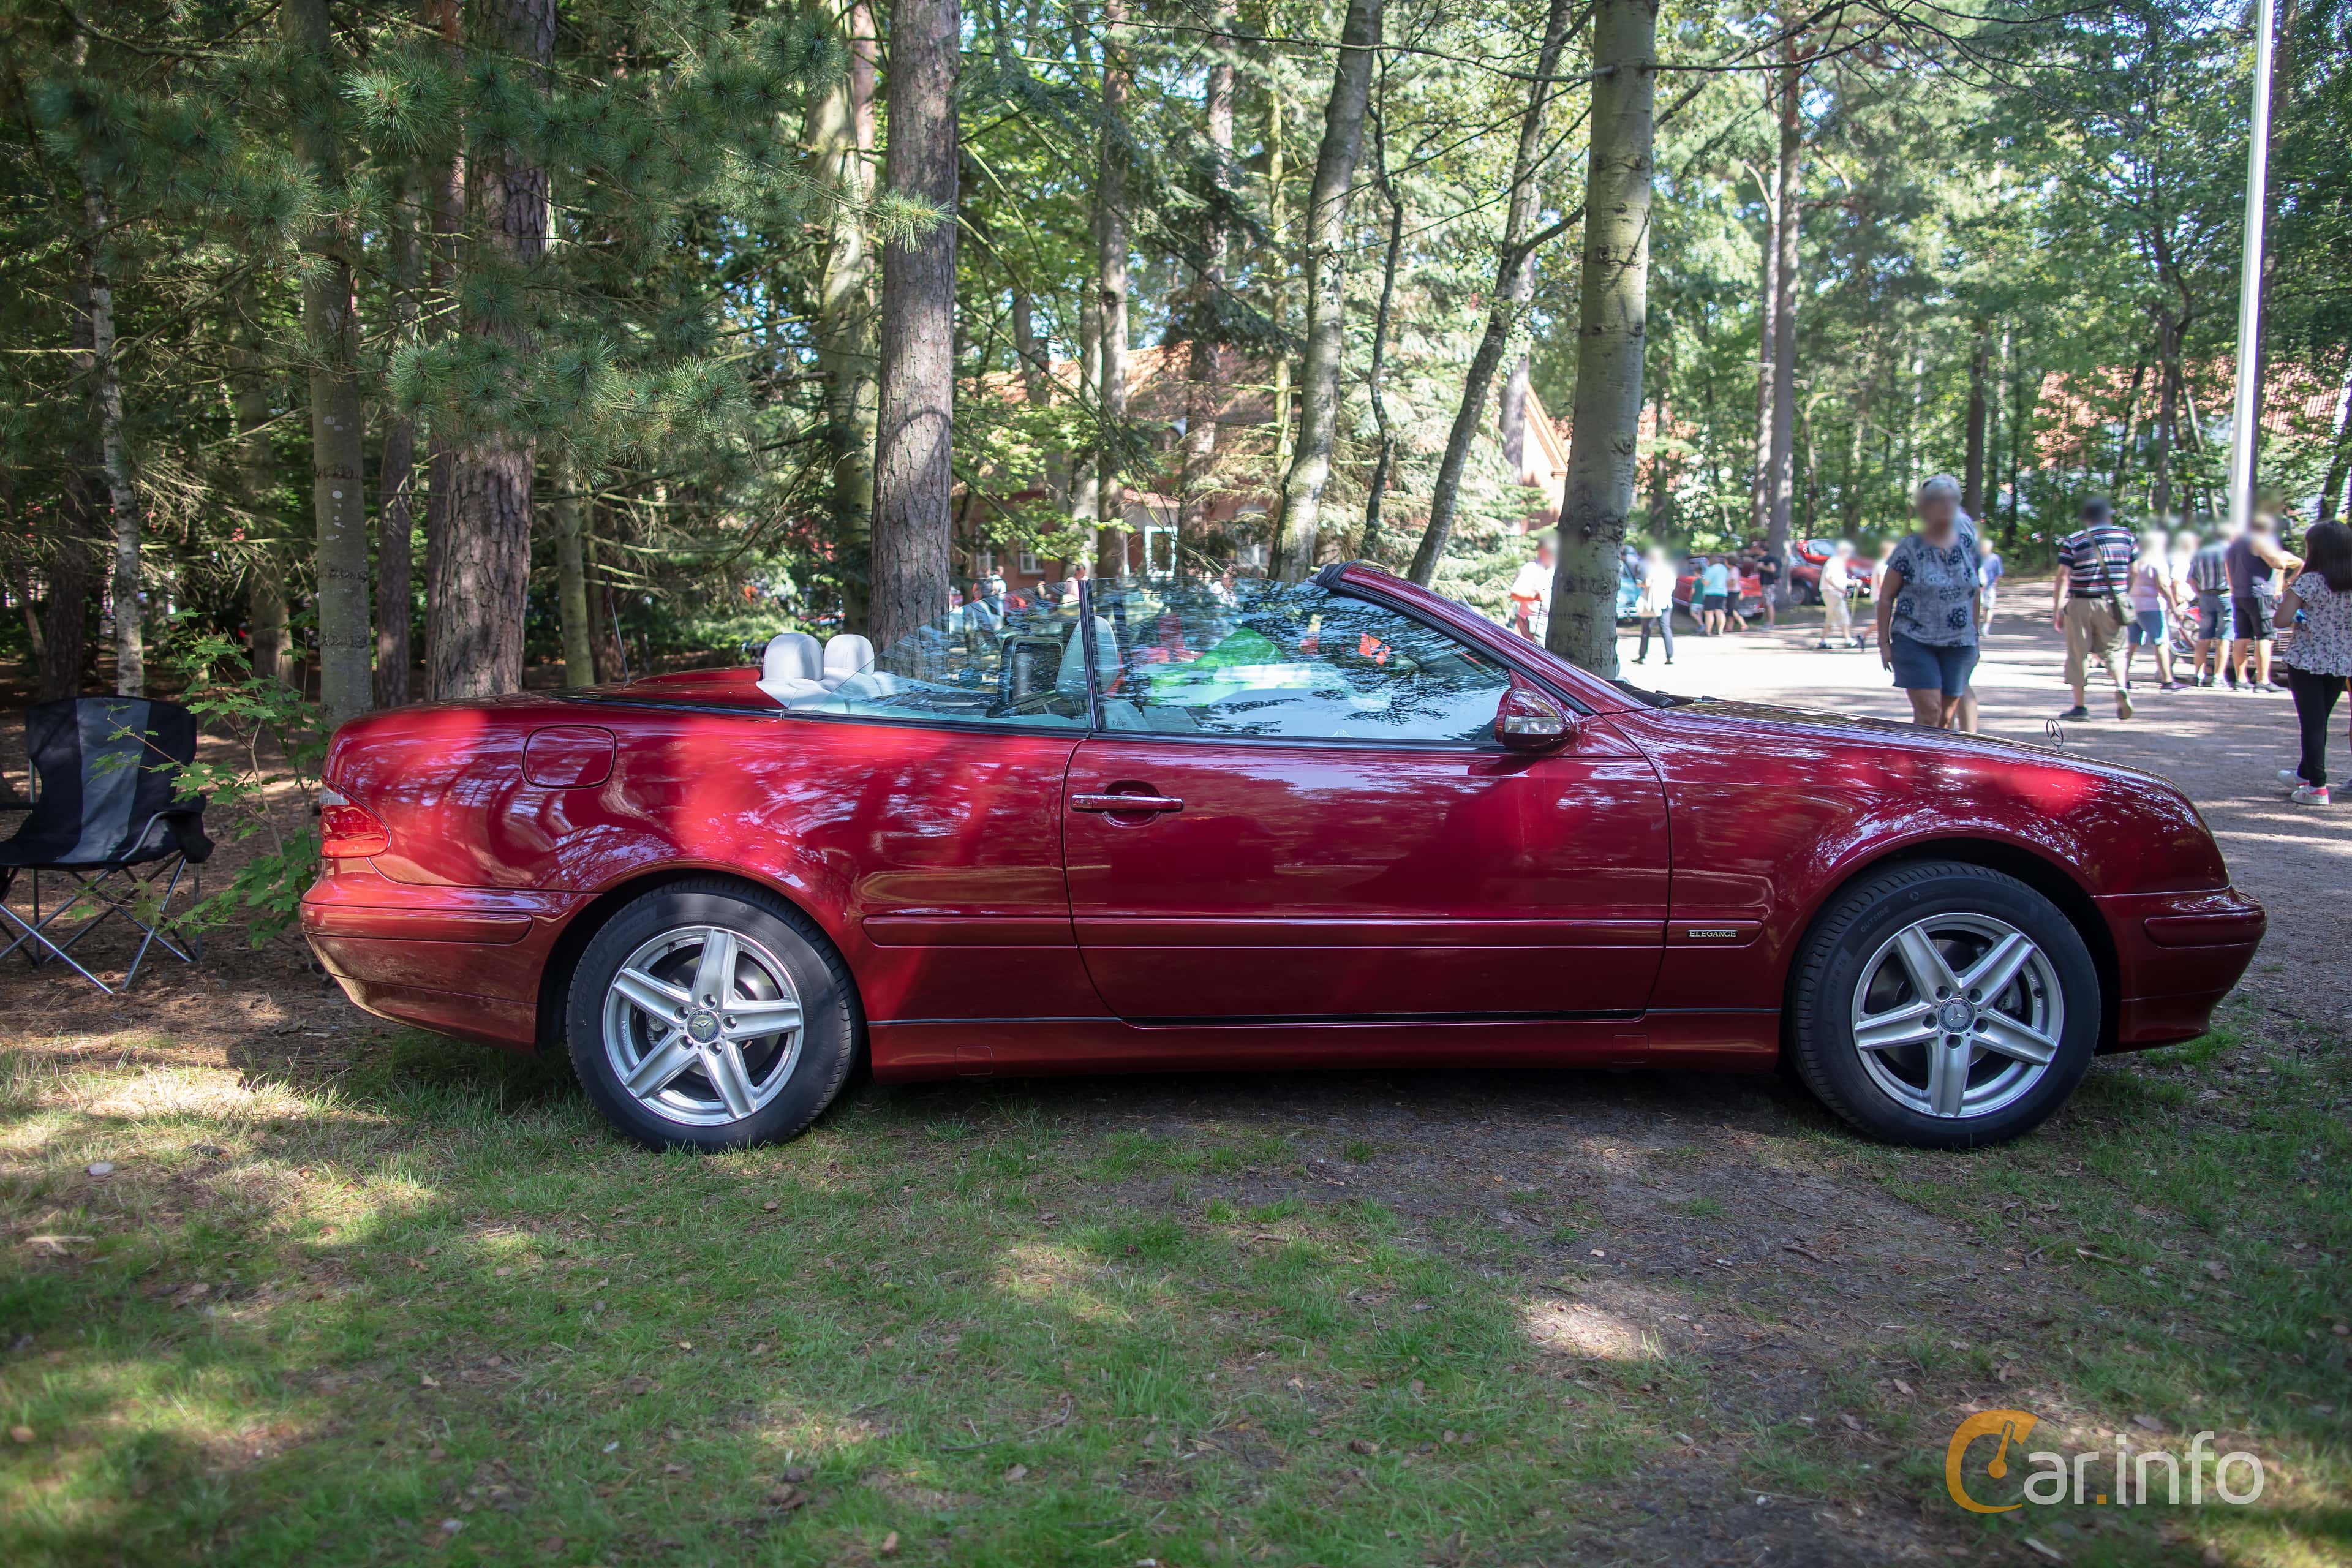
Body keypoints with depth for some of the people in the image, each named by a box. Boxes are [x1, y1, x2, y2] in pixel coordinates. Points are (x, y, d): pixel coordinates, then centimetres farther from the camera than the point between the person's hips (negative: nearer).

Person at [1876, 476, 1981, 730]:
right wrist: (1884, 643, -4)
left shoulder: (1967, 540, 8)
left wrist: (1975, 639, 16)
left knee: (1947, 716, 5)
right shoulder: (1909, 547, -3)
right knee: (1929, 711, -15)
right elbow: (1885, 598, 0)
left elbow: (1975, 592, 16)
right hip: (1915, 642, -4)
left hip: (1960, 644, 4)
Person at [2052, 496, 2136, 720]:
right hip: (2114, 605, 2)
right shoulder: (2127, 536, 4)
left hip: (2080, 604, -2)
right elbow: (2135, 573, 8)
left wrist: (2056, 610, -8)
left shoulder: (2073, 541, -4)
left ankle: (2080, 706, 8)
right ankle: (2121, 687, -11)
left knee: (2079, 654, 6)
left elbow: (2063, 578, -10)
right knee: (2113, 650, 16)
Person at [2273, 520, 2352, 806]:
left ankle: (2317, 787, -5)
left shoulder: (2309, 581, -14)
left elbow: (2281, 618, -15)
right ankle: (2305, 773, 35)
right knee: (2319, 721, 18)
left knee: (2312, 723, -2)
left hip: (2307, 661, -5)